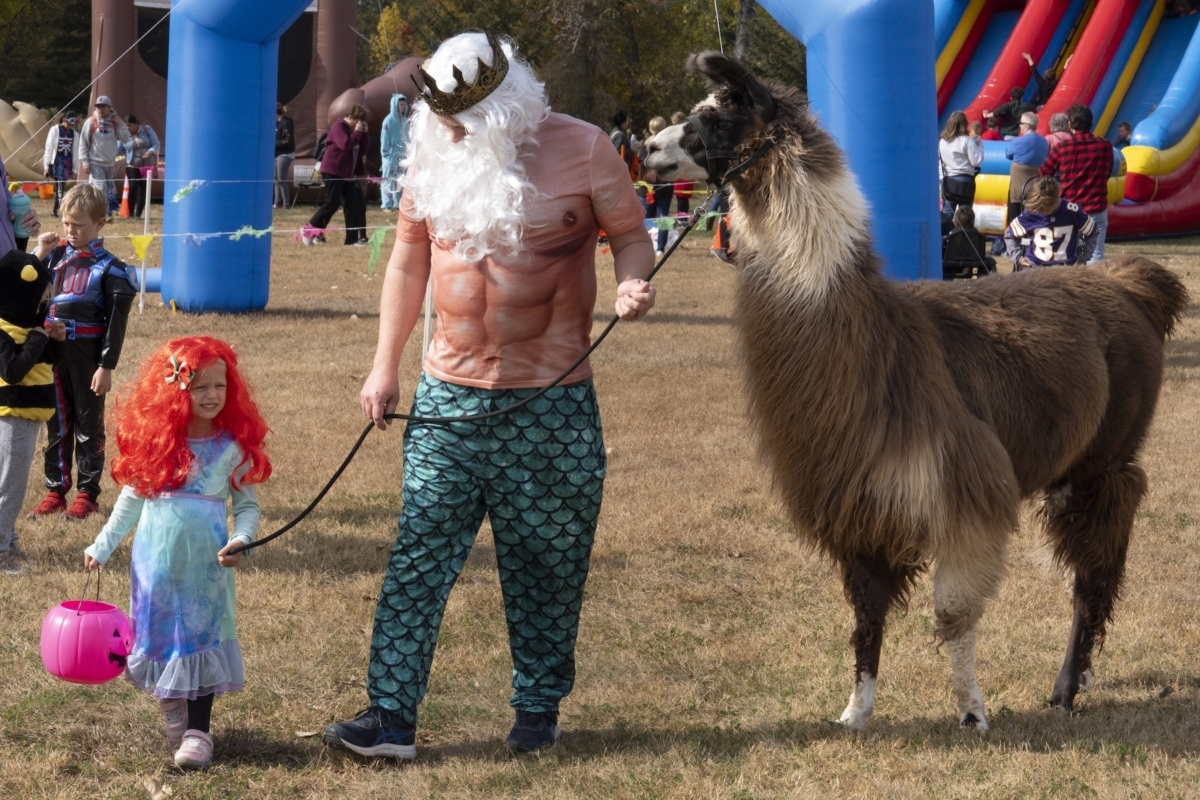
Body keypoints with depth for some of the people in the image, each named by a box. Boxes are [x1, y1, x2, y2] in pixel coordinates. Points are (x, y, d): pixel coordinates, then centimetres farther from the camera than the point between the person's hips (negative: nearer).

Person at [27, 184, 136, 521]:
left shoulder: (109, 268, -7)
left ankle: (87, 494, 10)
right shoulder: (55, 256, 7)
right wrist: (39, 256, -4)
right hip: (51, 354, 5)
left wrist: (107, 366, -12)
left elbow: (117, 322, -8)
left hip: (86, 358, -5)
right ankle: (55, 490, 17)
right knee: (56, 424, 11)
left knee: (88, 425, 4)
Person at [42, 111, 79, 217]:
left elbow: (74, 152, 11)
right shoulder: (55, 130, -4)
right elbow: (49, 148, -3)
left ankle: (55, 210, 15)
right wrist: (46, 165, -6)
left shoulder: (74, 134, 7)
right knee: (59, 187, -10)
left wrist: (75, 169, 10)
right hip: (56, 162, -4)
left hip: (68, 164, 4)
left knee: (62, 187, 6)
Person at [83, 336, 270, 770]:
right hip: (156, 560, 2)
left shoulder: (233, 446, -4)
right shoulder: (155, 442, -1)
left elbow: (247, 505, -1)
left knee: (202, 637, -1)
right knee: (160, 634, 8)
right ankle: (171, 706, 28)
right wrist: (102, 547, 10)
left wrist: (240, 540, -19)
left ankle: (198, 730, 3)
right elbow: (132, 498, 9)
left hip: (206, 565, -2)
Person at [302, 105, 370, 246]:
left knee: (352, 204, 3)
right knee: (332, 203, -11)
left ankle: (352, 239, 5)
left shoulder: (353, 129, 13)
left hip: (348, 172, 9)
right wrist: (357, 132, -20)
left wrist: (364, 133, -2)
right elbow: (346, 145, -27)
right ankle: (309, 230, -1)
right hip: (333, 171, -9)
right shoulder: (338, 127, -13)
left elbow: (364, 147, 10)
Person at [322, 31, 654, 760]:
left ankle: (539, 709, 22)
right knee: (420, 552, -5)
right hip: (449, 396, 3)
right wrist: (385, 367, 12)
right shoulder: (434, 154, 5)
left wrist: (633, 284, -20)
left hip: (552, 404, -3)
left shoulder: (581, 150, -6)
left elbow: (630, 233, 3)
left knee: (545, 564, 7)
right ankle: (392, 717, -7)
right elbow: (409, 259, 14)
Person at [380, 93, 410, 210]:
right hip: (391, 155, -6)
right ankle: (387, 204, -3)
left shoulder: (405, 120, 10)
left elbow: (407, 138, 12)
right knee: (389, 178, -4)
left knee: (401, 179, 8)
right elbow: (384, 139, -8)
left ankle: (398, 202, 13)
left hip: (402, 155, 6)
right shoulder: (389, 120, -8)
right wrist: (386, 153, -12)